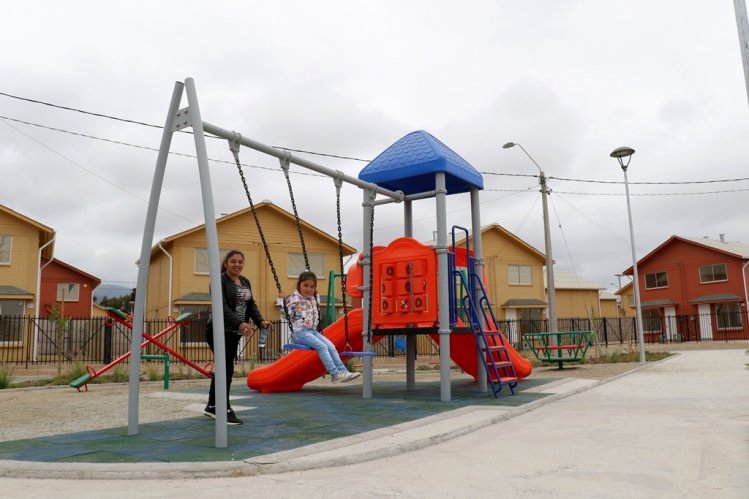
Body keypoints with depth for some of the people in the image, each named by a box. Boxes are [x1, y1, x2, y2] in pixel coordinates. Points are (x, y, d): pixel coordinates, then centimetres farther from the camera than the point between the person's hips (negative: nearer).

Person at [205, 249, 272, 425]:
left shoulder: (245, 282, 13)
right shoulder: (219, 280, -12)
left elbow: (251, 304, 10)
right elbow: (223, 307, -24)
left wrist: (261, 321, -7)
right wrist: (240, 323, -36)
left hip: (234, 333, 8)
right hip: (219, 331, -8)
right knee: (226, 369, -8)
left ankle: (212, 406, 26)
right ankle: (225, 410, 2)